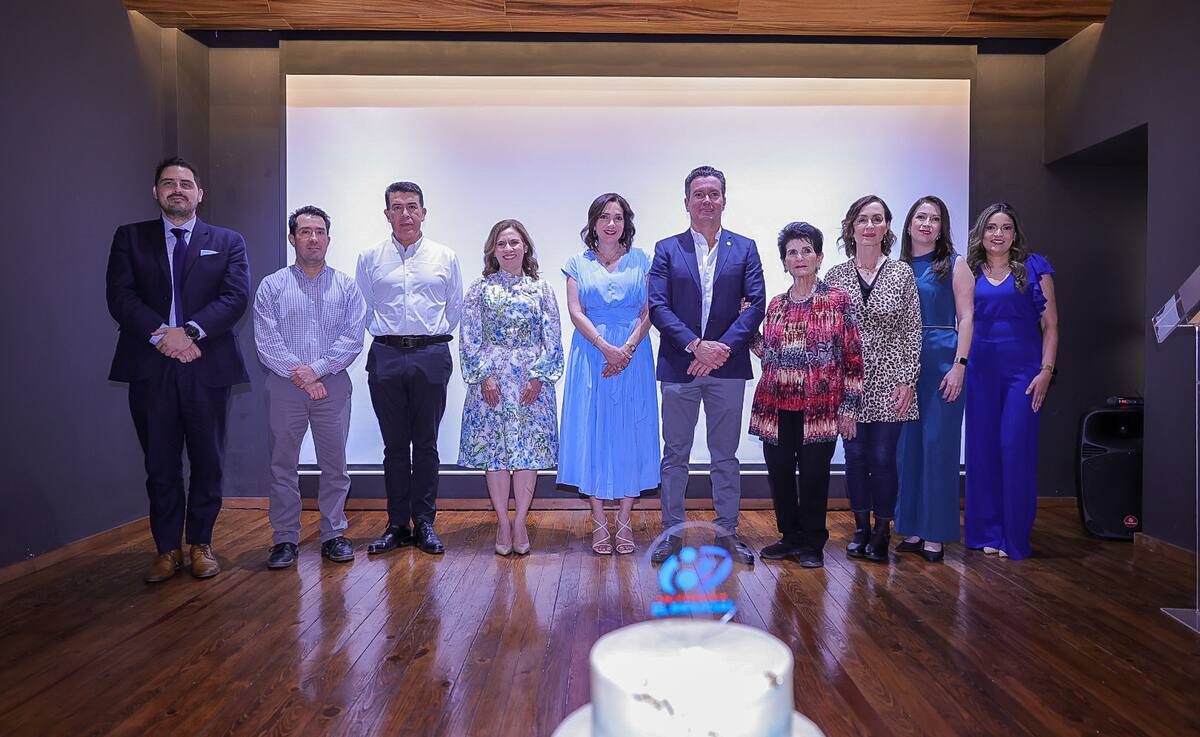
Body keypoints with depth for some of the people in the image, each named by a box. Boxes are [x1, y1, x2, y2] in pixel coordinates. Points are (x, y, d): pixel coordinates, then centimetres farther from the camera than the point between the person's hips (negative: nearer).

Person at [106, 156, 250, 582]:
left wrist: (190, 331, -17)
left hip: (208, 366, -1)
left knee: (207, 462, 6)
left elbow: (235, 297, -5)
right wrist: (161, 335, -15)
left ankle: (200, 544, 20)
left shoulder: (228, 242, 9)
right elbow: (120, 296, 0)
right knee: (160, 465, 7)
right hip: (149, 367, 1)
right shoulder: (130, 238, 12)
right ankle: (168, 549, 19)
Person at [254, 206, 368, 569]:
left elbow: (353, 338, -3)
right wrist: (299, 376, -11)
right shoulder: (272, 286, 5)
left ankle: (333, 535, 17)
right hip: (284, 386, 0)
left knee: (334, 464, 6)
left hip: (333, 386, 0)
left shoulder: (346, 286, 6)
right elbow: (266, 341, -3)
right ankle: (285, 539, 16)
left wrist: (316, 369, -13)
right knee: (282, 465, 5)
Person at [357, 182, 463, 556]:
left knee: (426, 445, 4)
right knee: (394, 445, 6)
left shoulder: (445, 257, 7)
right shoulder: (370, 257, 8)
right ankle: (397, 525, 15)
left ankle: (424, 524, 13)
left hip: (431, 357, 0)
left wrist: (433, 337, 9)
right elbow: (363, 308, 14)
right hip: (386, 357, 1)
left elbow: (455, 307, 13)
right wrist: (386, 334, 9)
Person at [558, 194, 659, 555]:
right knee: (592, 432, 0)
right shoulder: (578, 264, 9)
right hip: (591, 355, 0)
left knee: (630, 432, 1)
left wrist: (628, 349, -14)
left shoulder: (640, 260, 9)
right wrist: (606, 348, -15)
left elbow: (648, 313, 2)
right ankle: (599, 522, 10)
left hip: (633, 356, 0)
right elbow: (576, 312, -2)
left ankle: (624, 521, 11)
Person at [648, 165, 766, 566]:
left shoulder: (745, 248, 8)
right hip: (679, 365, 0)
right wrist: (695, 345, -16)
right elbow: (657, 307, -4)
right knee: (675, 455, 7)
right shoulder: (667, 249, 6)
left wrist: (724, 347, -14)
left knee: (726, 455, 9)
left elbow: (757, 303, -1)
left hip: (727, 366, 1)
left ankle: (727, 533, 20)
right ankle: (673, 533, 18)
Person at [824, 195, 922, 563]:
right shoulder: (836, 276, 3)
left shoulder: (902, 273, 1)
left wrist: (908, 381, -5)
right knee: (855, 456, 6)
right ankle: (861, 528, 22)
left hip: (889, 380, -1)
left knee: (883, 457, 0)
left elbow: (912, 331, 0)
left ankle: (882, 531, 16)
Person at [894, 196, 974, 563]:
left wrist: (959, 365, -12)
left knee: (938, 444, -2)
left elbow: (966, 317, -3)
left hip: (942, 360, -4)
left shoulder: (954, 264, 3)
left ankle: (935, 535, 6)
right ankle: (912, 529, 16)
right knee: (907, 445, 6)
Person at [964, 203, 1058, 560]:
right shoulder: (970, 272, 10)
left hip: (1023, 369, -2)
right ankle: (987, 532, 16)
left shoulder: (1034, 267, 4)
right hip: (980, 369, 2)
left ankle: (1015, 537, 8)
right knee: (982, 449, 4)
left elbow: (1050, 324, 1)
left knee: (1016, 448, -4)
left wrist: (1046, 371, -7)